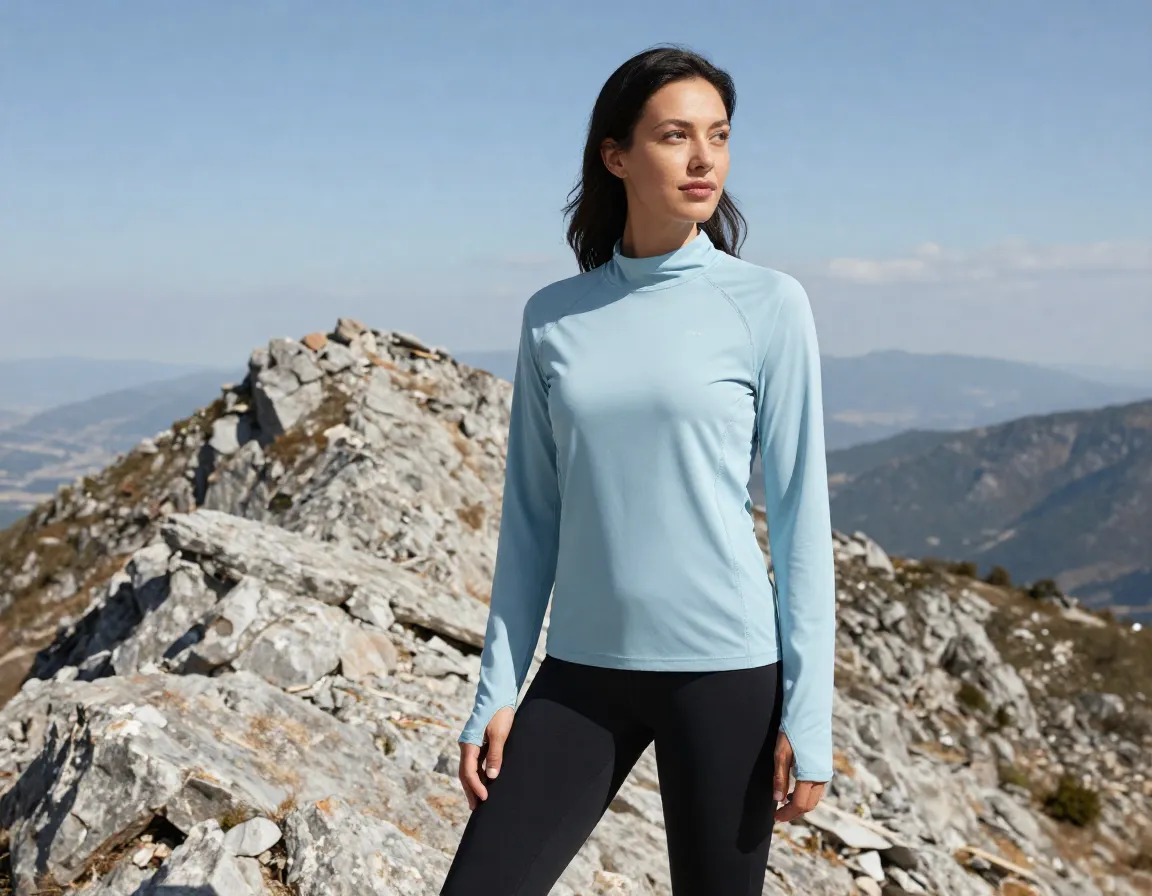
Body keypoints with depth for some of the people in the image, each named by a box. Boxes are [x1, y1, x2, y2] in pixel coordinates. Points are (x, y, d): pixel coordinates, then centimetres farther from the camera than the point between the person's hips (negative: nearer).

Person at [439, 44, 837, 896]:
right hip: (581, 672, 3)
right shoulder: (553, 317, 4)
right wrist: (497, 692, 5)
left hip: (723, 667, -2)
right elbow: (532, 518, 8)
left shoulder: (769, 304, -4)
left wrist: (808, 713, -6)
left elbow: (800, 512, -4)